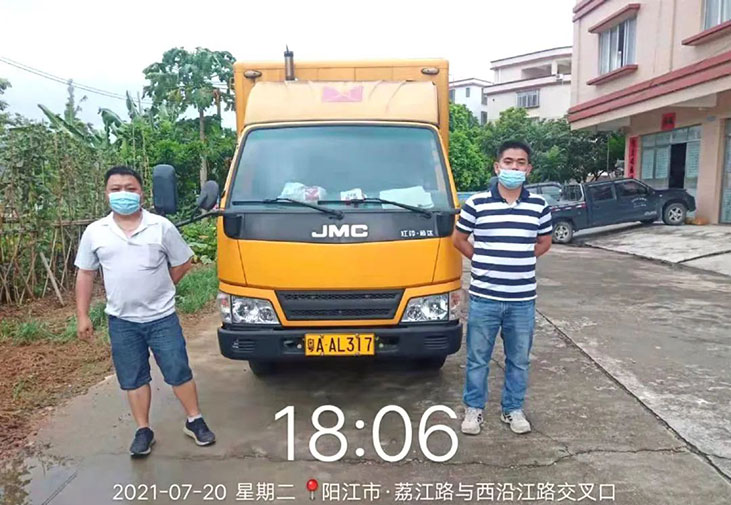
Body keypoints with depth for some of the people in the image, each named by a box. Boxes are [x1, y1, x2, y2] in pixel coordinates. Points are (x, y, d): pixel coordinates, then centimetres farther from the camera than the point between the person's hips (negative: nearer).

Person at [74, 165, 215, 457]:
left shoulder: (161, 227, -6)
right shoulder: (95, 232, 1)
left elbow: (182, 263, 3)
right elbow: (85, 274, 7)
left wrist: (158, 289, 2)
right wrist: (82, 316, 5)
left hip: (162, 317, -2)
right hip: (121, 321, 2)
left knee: (179, 371, 5)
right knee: (133, 378, 12)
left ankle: (194, 421, 23)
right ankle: (143, 430, 27)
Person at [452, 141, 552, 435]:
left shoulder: (538, 206, 2)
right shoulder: (476, 203, -6)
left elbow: (544, 243, 16)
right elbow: (458, 239, 6)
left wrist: (519, 261, 6)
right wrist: (484, 261, 5)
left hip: (523, 300, 2)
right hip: (484, 298, -2)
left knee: (519, 360, 15)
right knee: (478, 359, 11)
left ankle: (513, 409, 34)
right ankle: (473, 408, 29)